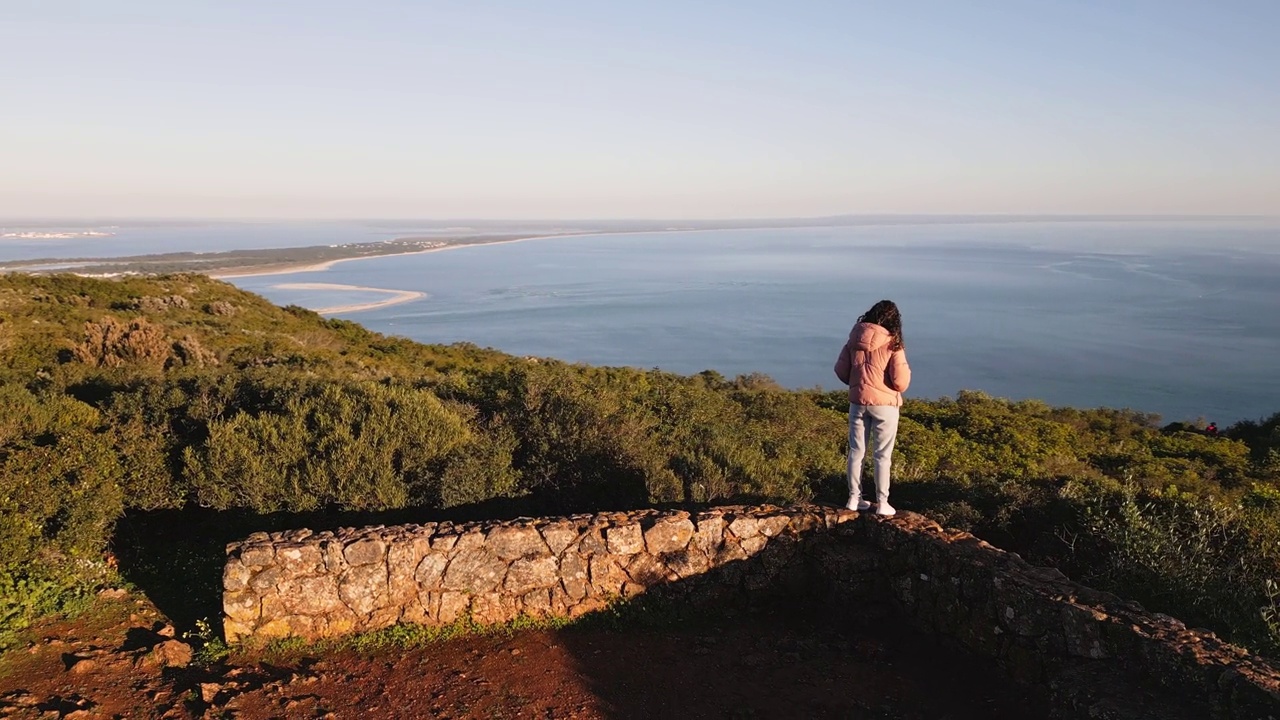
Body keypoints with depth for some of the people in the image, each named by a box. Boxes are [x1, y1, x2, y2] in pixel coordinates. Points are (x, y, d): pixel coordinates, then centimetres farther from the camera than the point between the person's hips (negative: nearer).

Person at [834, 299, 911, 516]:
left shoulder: (854, 340, 0)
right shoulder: (892, 343, -12)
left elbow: (841, 370, 3)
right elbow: (900, 382, -15)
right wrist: (906, 369, 7)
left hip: (857, 402, 4)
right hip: (884, 404, -4)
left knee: (856, 451, 13)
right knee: (883, 455, 7)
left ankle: (854, 498, 21)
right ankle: (882, 503, 12)